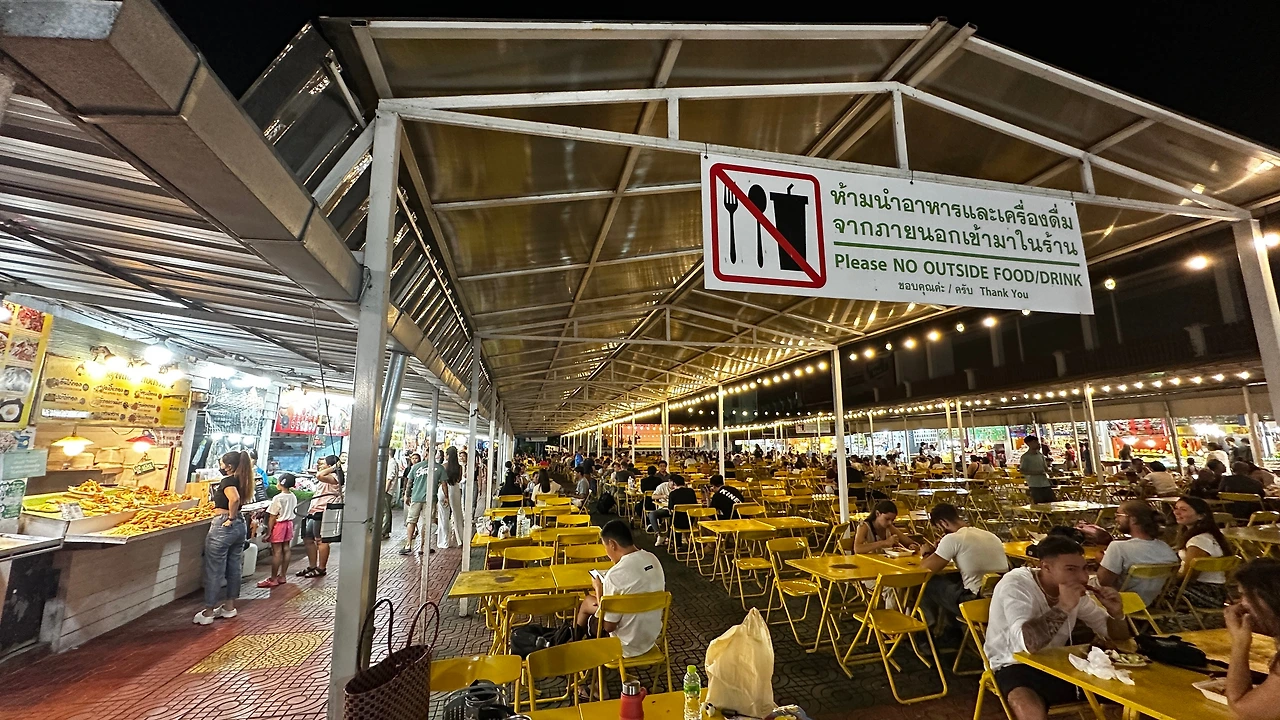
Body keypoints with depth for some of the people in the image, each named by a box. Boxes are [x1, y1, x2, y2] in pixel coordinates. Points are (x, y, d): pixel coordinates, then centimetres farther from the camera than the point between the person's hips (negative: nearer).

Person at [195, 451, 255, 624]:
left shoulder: (227, 481, -16)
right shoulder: (241, 481, 8)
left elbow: (234, 498, -33)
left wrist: (230, 518, -22)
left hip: (223, 526, -8)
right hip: (240, 525, 8)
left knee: (214, 571, 3)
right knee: (234, 568, 15)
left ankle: (208, 612, 12)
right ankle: (230, 606, 25)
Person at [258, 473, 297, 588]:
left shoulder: (278, 498, -19)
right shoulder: (293, 497, 2)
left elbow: (273, 517, -15)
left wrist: (268, 531, -9)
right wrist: (291, 528, 18)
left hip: (279, 524, -7)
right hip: (289, 524, 7)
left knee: (277, 551, -1)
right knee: (286, 549, 11)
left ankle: (273, 579, 7)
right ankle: (282, 576, 20)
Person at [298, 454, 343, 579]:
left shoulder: (333, 477, -13)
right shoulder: (328, 478, 22)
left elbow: (319, 476, -29)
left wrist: (333, 468, -19)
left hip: (322, 512, -11)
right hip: (314, 512, 11)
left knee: (320, 540, -4)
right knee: (308, 539, 14)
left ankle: (321, 569, 4)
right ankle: (312, 566, 24)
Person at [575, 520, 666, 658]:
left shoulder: (615, 575, -29)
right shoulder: (653, 559, -7)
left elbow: (608, 626, -20)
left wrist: (598, 589, -9)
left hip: (628, 646, -6)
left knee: (587, 602, 18)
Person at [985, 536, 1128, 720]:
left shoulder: (1075, 589, 0)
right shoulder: (1014, 584, -23)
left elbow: (1117, 636, 10)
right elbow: (1029, 644, -36)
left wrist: (1116, 612, -11)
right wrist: (1063, 607, -34)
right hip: (1016, 666, -7)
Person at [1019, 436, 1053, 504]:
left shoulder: (1040, 455, 12)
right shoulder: (1025, 457, -9)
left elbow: (1045, 468, 20)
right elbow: (1022, 471, -12)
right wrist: (1037, 472, -18)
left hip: (1046, 484, 7)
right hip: (1035, 486, -7)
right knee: (1039, 506, -2)